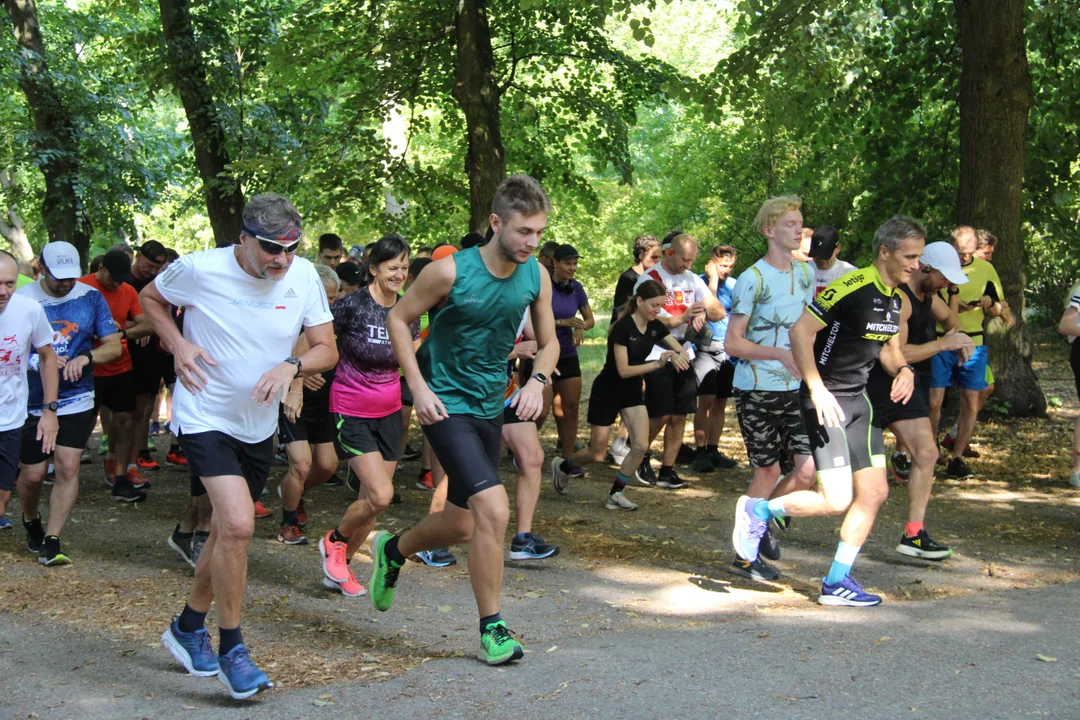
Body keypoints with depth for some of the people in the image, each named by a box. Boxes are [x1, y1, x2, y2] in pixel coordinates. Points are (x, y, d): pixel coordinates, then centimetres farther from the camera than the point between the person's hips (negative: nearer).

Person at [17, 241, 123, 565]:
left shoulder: (90, 297, -1)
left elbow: (113, 346, 3)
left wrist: (86, 357, -17)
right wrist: (38, 361, -20)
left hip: (77, 401, 1)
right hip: (32, 403, 0)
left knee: (67, 467, -9)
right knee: (32, 473, 6)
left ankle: (51, 542, 0)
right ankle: (31, 523, 36)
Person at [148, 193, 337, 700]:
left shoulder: (303, 275, -7)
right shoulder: (200, 269, -15)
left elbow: (326, 350, -2)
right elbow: (150, 297, 5)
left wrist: (292, 366, -23)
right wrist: (177, 344, -12)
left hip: (259, 425, 5)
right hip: (204, 417, -5)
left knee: (227, 531, 16)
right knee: (238, 525, -20)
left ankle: (188, 628, 38)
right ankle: (231, 649, -4)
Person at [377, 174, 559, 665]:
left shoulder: (536, 277, -2)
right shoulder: (451, 271, -17)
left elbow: (549, 342, 10)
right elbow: (397, 319, -6)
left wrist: (538, 380, -11)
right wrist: (419, 387, -14)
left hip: (490, 408, 6)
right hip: (447, 405, -6)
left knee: (462, 525, 16)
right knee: (493, 510, -20)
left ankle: (392, 551, 46)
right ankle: (492, 630, -6)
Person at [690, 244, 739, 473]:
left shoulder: (733, 285, 10)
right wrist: (713, 280, -13)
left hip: (729, 349, 5)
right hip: (706, 348, -5)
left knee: (721, 402, 7)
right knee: (707, 401, -13)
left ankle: (713, 450, 15)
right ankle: (700, 453, -9)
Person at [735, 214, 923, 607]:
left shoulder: (896, 298, 9)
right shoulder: (850, 287, -19)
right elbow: (800, 330, -20)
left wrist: (903, 370, 2)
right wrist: (818, 389, -24)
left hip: (858, 399, 9)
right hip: (827, 399, -9)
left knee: (874, 491, 6)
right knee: (836, 499, -13)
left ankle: (837, 582, 16)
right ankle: (757, 510, 10)